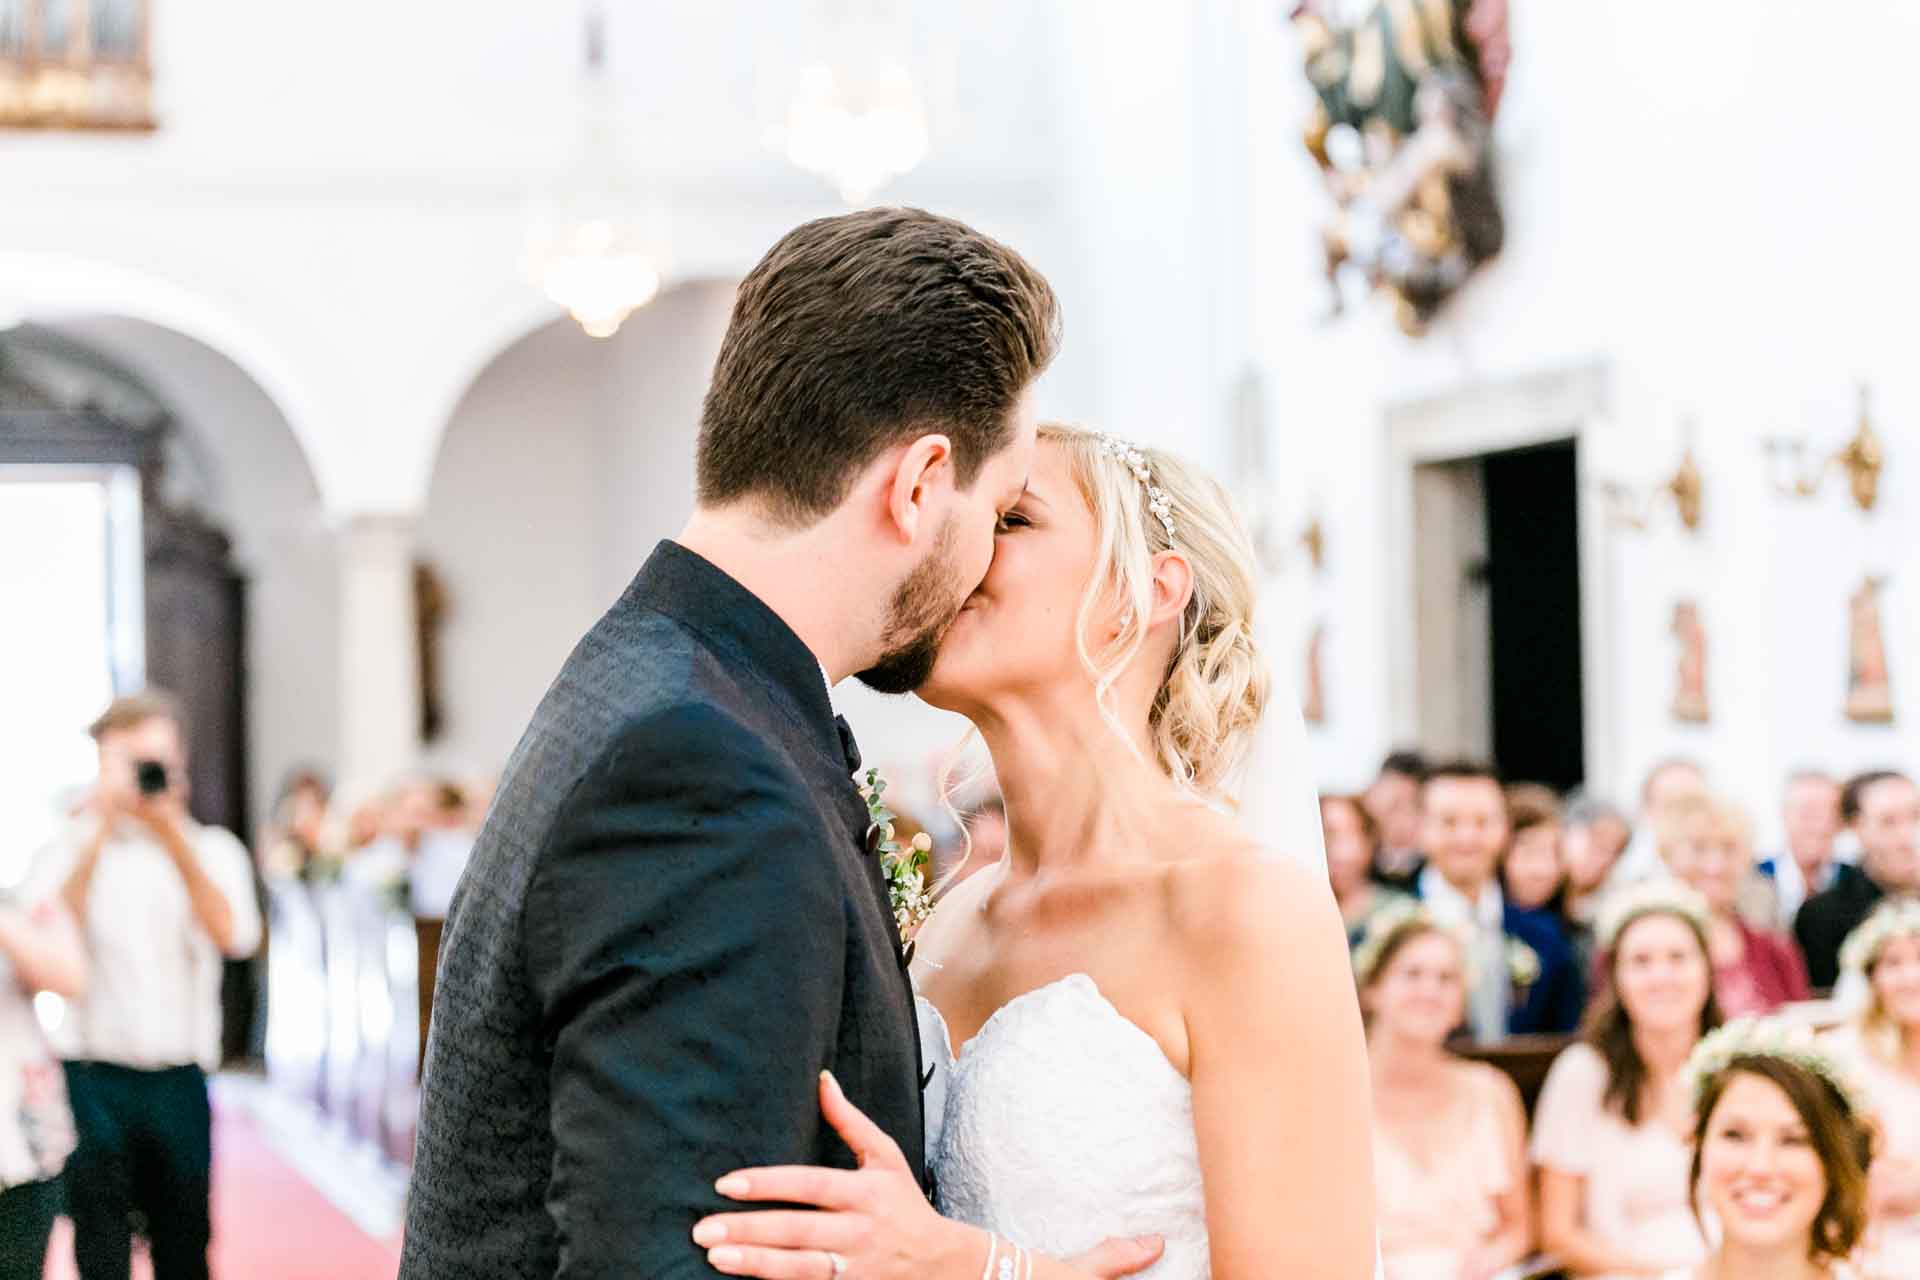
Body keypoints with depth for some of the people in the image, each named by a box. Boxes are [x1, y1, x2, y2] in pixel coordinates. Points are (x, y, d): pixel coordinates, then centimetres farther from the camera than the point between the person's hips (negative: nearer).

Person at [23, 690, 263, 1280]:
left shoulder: (212, 849, 8)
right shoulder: (70, 850, 6)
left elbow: (233, 936, -10)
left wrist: (173, 838, -17)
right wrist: (100, 832, -15)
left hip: (179, 1081, 1)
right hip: (94, 1080, -1)